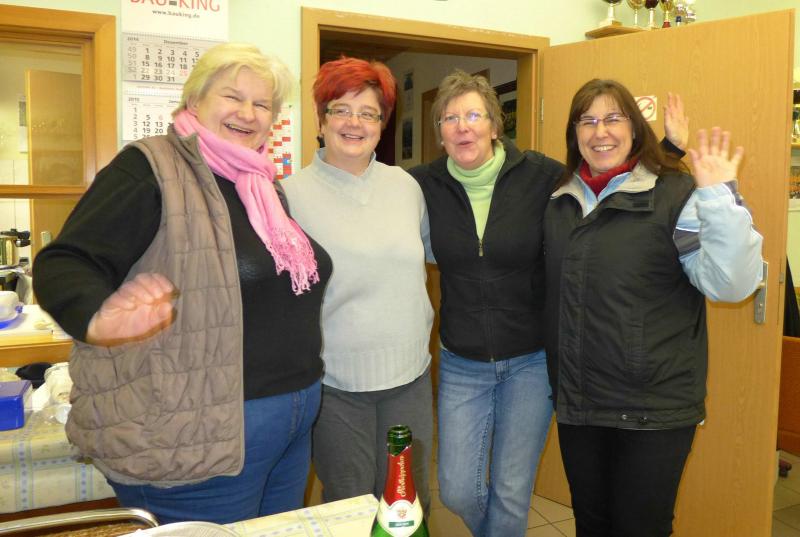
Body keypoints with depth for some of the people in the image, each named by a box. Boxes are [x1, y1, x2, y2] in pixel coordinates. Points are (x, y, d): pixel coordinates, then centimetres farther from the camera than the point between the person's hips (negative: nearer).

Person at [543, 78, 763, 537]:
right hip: (577, 405, 5)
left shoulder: (676, 194, -10)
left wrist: (720, 197, -29)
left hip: (656, 410, -4)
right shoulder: (560, 202, 6)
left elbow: (731, 284, -20)